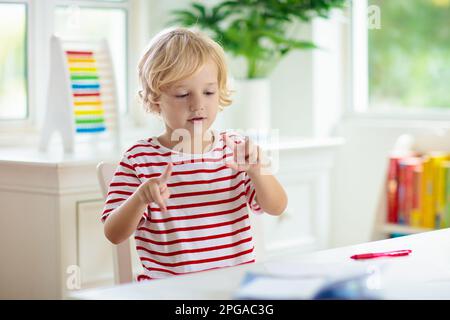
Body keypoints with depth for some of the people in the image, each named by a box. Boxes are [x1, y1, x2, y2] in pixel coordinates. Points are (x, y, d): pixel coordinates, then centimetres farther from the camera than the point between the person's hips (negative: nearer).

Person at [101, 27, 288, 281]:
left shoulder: (235, 147, 5)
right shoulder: (140, 159, -3)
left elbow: (277, 207, 0)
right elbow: (114, 234, -5)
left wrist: (256, 171, -20)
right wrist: (140, 199, -25)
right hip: (168, 289, -2)